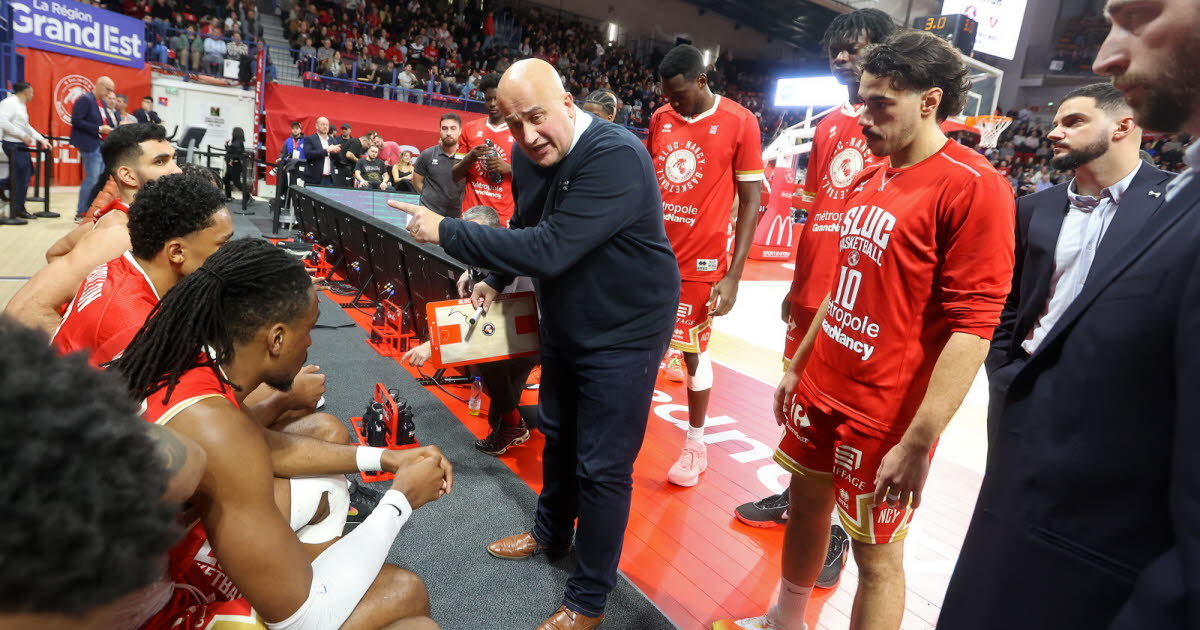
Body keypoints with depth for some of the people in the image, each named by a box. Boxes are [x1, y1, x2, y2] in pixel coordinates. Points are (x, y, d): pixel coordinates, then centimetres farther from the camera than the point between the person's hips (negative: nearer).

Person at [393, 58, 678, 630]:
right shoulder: (529, 158, -2)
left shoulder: (616, 157, -29)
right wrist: (495, 279, 1)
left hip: (624, 332, -8)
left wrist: (446, 231, -28)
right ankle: (551, 532, 49)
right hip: (565, 323, 8)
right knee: (556, 432, 23)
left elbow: (549, 249, -36)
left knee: (602, 468, 1)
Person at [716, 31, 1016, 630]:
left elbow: (972, 326, -19)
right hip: (821, 392, 8)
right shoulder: (867, 179, 9)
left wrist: (918, 441, -20)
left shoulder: (972, 187, -16)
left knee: (876, 554, 8)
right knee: (805, 505, 21)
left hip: (885, 417, -8)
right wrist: (797, 367, 17)